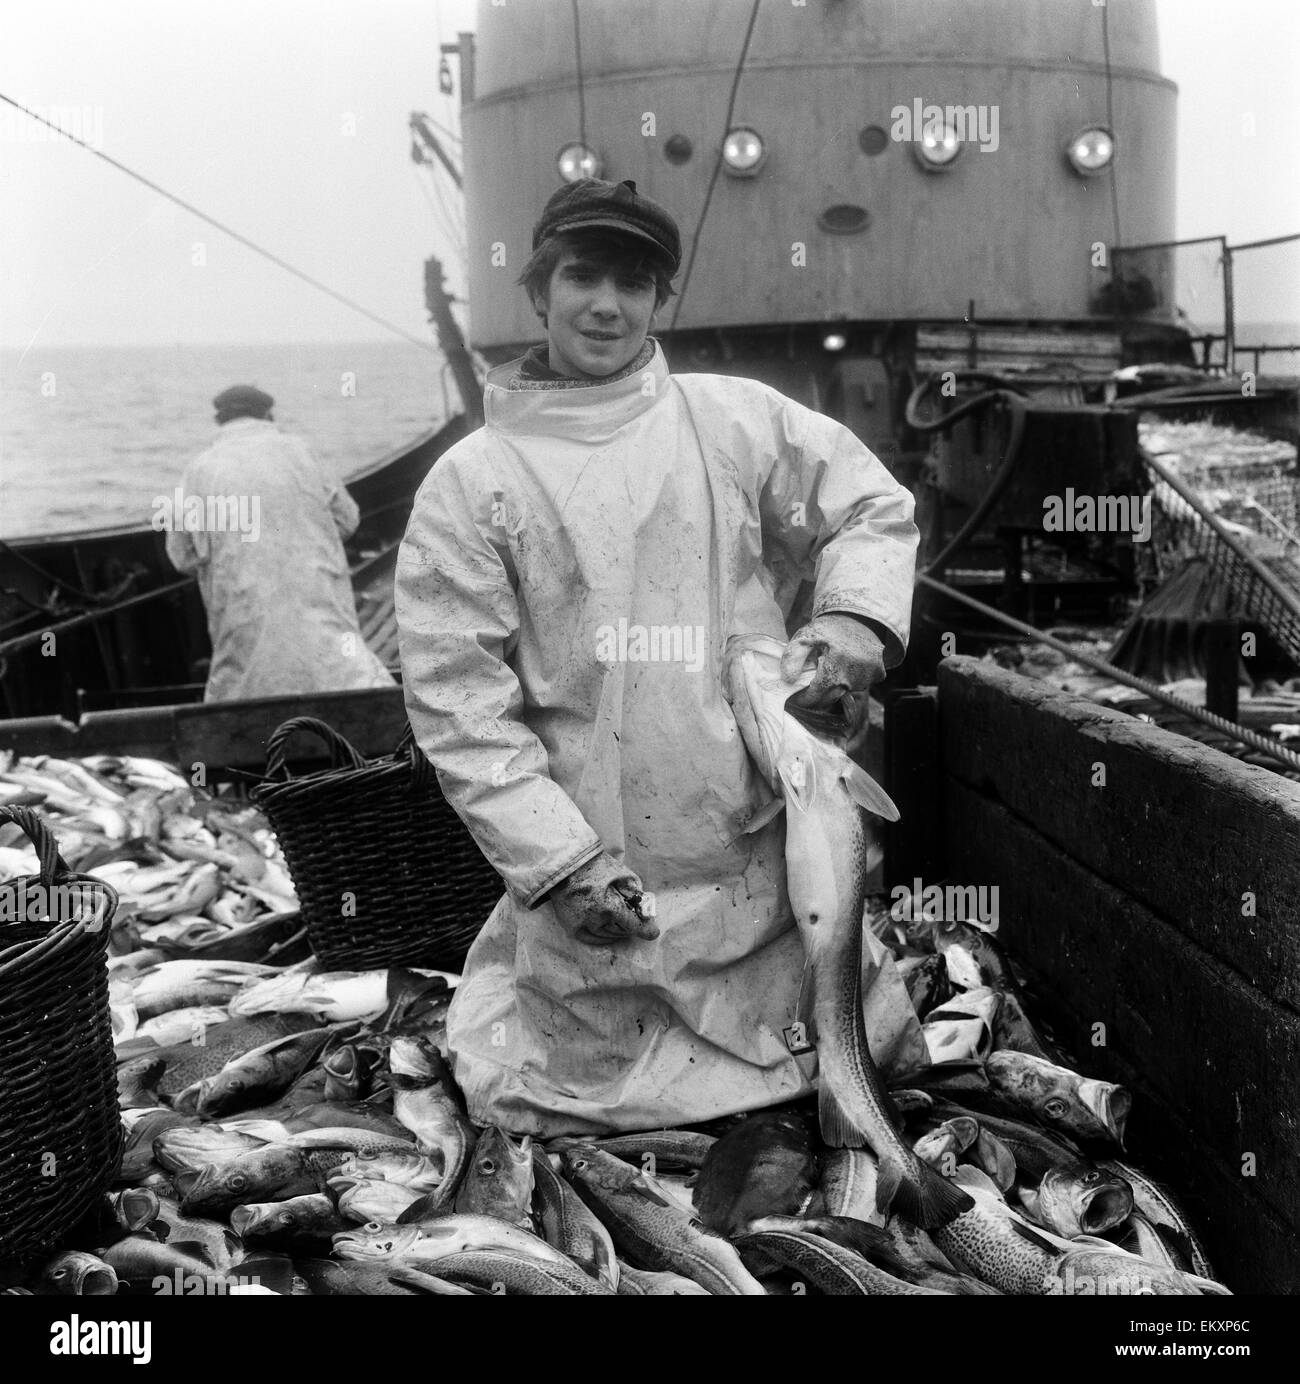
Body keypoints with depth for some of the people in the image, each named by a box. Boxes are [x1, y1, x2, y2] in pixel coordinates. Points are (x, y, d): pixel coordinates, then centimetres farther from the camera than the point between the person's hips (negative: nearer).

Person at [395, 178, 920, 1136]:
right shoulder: (470, 482, -3)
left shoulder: (739, 422, 3)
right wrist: (560, 860, -13)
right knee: (579, 1100, 10)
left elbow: (873, 508, 14)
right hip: (593, 884, -2)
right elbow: (456, 700, -6)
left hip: (762, 865, 3)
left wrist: (855, 622, -6)